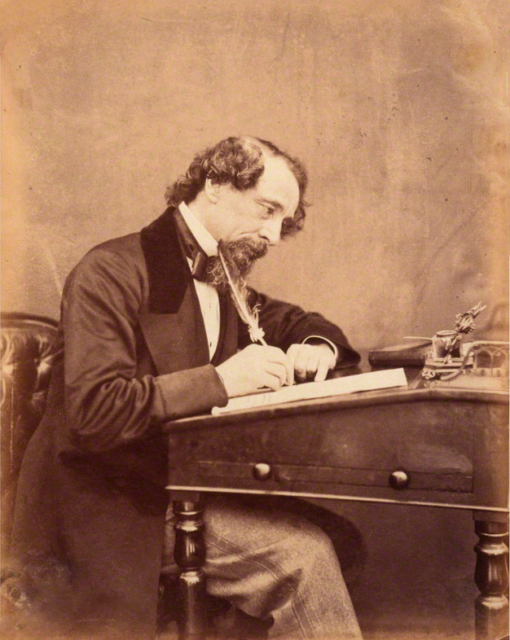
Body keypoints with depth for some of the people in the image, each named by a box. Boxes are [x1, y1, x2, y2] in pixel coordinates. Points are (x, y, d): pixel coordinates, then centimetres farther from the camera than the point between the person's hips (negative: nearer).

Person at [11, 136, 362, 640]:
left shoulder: (223, 281, 11)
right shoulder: (112, 272, -13)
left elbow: (294, 322, 26)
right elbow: (93, 412, -23)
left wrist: (316, 347, 1)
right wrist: (220, 380, -26)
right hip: (99, 505, -7)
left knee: (312, 550, -16)